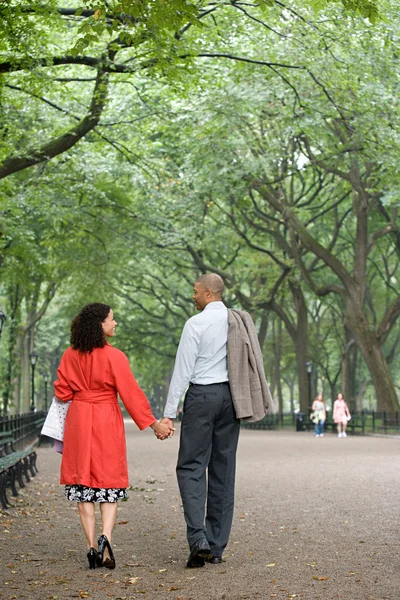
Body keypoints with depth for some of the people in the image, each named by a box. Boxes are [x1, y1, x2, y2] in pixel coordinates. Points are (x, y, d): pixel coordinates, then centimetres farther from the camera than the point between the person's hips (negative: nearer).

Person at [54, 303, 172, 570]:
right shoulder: (114, 357, -12)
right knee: (109, 480, 8)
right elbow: (131, 393, -11)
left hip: (78, 420, 3)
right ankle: (106, 538, -14)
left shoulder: (71, 355, 0)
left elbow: (62, 391, 4)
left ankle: (92, 547, 2)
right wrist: (154, 424, -3)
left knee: (83, 480, 7)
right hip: (107, 422, -3)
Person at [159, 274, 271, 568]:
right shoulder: (241, 322, 9)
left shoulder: (196, 323, -9)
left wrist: (169, 413, -7)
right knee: (223, 470, 8)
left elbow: (183, 370, -10)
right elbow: (250, 366, 9)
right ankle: (217, 548, 11)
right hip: (231, 397, 6)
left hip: (202, 395, -6)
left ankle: (198, 538, -17)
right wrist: (241, 400, 16)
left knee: (192, 467, -2)